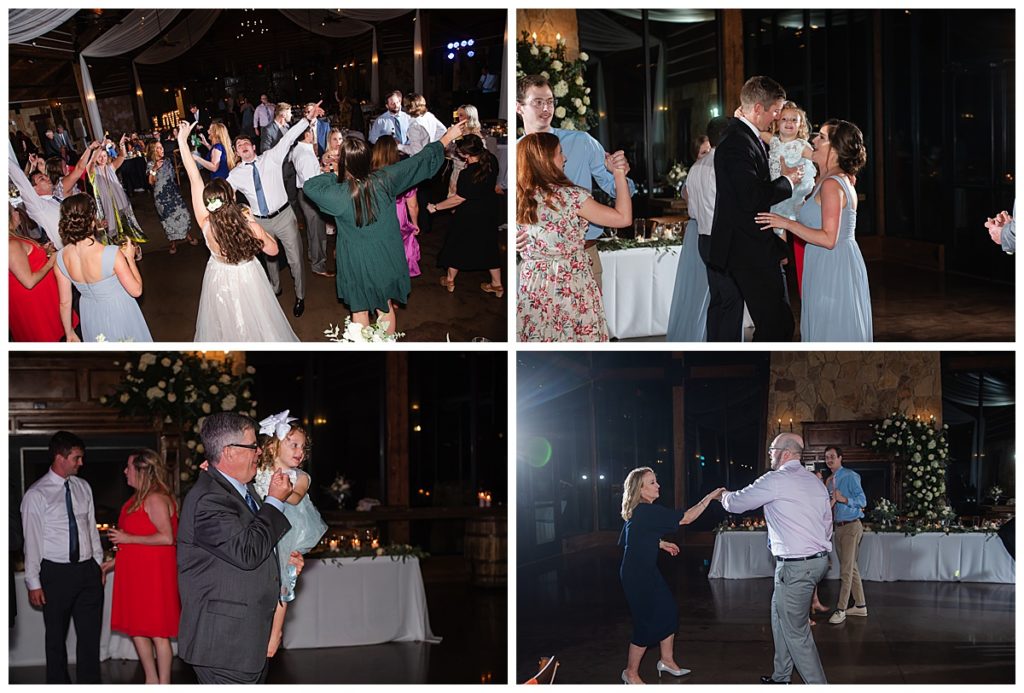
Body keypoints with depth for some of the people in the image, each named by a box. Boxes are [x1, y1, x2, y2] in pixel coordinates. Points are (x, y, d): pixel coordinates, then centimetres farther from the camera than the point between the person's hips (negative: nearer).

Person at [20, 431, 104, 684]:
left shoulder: (83, 488, 8)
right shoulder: (36, 495, -8)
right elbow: (32, 541, -7)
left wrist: (99, 564, 12)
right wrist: (34, 583, -7)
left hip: (87, 570, 4)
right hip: (56, 573, -4)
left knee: (90, 634, 5)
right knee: (56, 636, 6)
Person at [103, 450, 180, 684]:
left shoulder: (156, 499, -15)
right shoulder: (139, 498, 14)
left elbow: (166, 537, -24)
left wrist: (128, 539, -18)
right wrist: (116, 561, 22)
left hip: (154, 575, -10)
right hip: (136, 574, 10)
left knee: (157, 633, -3)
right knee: (136, 629, 12)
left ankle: (164, 684, 4)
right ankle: (151, 681, 21)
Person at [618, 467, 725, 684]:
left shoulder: (638, 511, 7)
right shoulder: (647, 512, -23)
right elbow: (686, 518, -22)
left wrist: (660, 543, 18)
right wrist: (710, 497, -15)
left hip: (646, 571, 10)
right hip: (637, 575, -10)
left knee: (668, 611, 15)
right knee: (646, 623, -1)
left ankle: (667, 661, 28)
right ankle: (631, 673, 12)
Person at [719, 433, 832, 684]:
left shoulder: (776, 480, -13)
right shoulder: (815, 482, 11)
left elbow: (735, 503, -3)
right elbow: (827, 523, 15)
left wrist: (725, 496, 19)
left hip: (795, 566, -9)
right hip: (818, 559, 9)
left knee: (796, 631, -2)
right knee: (781, 616, 22)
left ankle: (818, 686, -1)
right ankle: (780, 678, 32)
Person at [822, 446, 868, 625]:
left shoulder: (850, 476, -11)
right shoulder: (830, 481, 15)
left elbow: (862, 501, -15)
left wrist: (844, 499, -28)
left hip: (851, 526, -9)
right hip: (839, 527, 9)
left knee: (846, 569, -8)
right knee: (851, 567, 13)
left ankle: (841, 610, -8)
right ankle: (860, 605, 21)